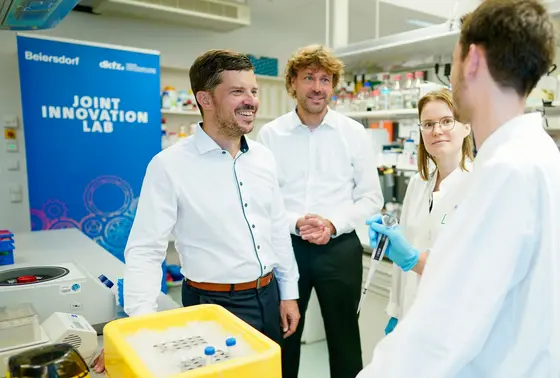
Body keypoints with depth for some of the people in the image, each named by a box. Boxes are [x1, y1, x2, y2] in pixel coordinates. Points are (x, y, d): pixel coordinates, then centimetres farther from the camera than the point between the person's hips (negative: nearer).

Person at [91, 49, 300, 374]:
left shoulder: (264, 157, 2)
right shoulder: (170, 165, -16)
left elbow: (279, 229, 8)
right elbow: (145, 250, -16)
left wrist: (289, 292, 10)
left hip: (268, 296, 6)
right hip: (213, 305, -6)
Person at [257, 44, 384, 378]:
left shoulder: (355, 133, -1)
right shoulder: (270, 134, -2)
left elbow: (371, 197, 1)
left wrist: (334, 224, -13)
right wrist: (294, 222, -17)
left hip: (340, 248, 0)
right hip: (286, 246, 0)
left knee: (344, 337, 15)